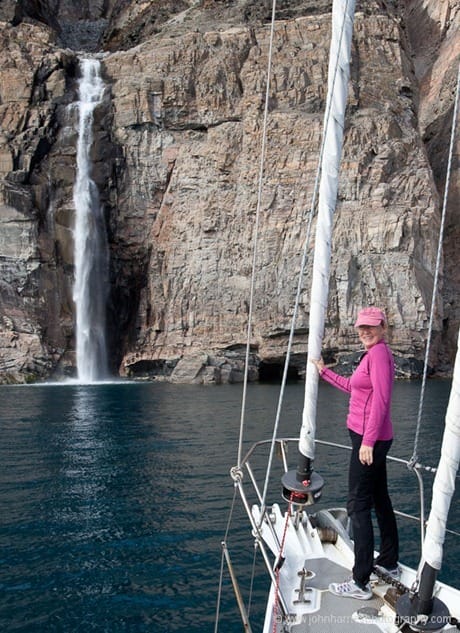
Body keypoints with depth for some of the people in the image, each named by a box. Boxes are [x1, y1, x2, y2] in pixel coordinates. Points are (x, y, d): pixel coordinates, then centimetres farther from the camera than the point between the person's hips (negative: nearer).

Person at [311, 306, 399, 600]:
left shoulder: (379, 352, -15)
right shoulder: (373, 353, 14)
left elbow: (381, 399, -23)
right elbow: (352, 386, 29)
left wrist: (368, 440, -25)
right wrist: (324, 372, 36)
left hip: (369, 438, -10)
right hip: (373, 438, 10)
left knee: (358, 505, -7)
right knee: (380, 499, 19)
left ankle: (361, 583, -3)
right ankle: (389, 563, 33)